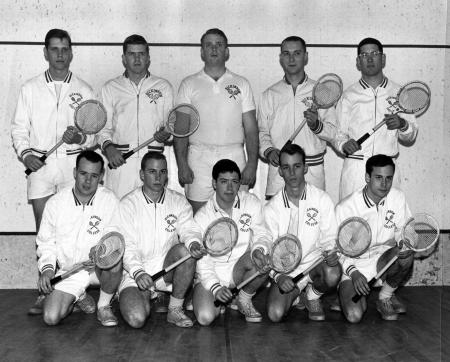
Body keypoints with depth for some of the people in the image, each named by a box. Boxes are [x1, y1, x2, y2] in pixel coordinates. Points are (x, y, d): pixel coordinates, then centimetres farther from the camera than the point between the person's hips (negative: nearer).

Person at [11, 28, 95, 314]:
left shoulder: (84, 90, 9)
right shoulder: (30, 89, 10)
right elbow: (19, 128, 9)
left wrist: (80, 137, -14)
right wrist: (25, 153, -9)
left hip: (74, 164, 0)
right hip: (40, 164, 1)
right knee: (44, 231, 1)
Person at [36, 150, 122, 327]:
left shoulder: (110, 200, -9)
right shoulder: (55, 203, -4)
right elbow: (46, 242, 5)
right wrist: (47, 267, -12)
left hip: (98, 267, -2)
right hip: (68, 271, 2)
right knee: (51, 317, -16)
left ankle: (104, 306, -6)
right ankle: (79, 297, 20)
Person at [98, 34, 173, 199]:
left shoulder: (164, 87, 15)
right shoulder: (110, 88, 15)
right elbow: (104, 126, 11)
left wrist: (166, 132, -8)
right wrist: (108, 146, -8)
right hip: (119, 159, 0)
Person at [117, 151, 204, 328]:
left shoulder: (178, 201, 5)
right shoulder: (127, 204, -5)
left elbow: (188, 229, -7)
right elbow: (126, 246, -11)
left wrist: (193, 242, -32)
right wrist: (138, 272, -28)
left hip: (167, 268, 2)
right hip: (136, 270, -2)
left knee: (185, 250, -31)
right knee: (136, 319, -25)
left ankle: (175, 309, -14)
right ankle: (145, 296, 14)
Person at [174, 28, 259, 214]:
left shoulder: (241, 84, 13)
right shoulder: (189, 84, 10)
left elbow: (251, 128, 8)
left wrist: (252, 164, -2)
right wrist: (182, 165, -6)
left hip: (234, 156, 1)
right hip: (199, 157, 0)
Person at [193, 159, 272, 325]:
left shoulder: (251, 202, -4)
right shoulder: (202, 217, -11)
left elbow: (262, 234, -4)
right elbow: (202, 260, -13)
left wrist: (259, 249, -29)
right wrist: (215, 287, -30)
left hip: (239, 269, 2)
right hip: (211, 274, -2)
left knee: (263, 261, -33)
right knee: (205, 317, -26)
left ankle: (244, 299, -1)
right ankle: (219, 299, 13)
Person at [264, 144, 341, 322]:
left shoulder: (322, 199, -4)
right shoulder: (271, 208, -4)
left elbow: (329, 237, -2)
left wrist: (331, 253, -27)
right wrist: (278, 276, -23)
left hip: (315, 261, 0)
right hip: (285, 270, 0)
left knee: (333, 274, -35)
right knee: (275, 314, -22)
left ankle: (313, 296, 2)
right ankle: (295, 296, 15)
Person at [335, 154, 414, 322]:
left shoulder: (397, 198, -11)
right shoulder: (346, 207, -21)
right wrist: (353, 272, -30)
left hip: (382, 260, 3)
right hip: (351, 264, -3)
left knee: (406, 256, -30)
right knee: (354, 316, -24)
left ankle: (385, 297, -1)